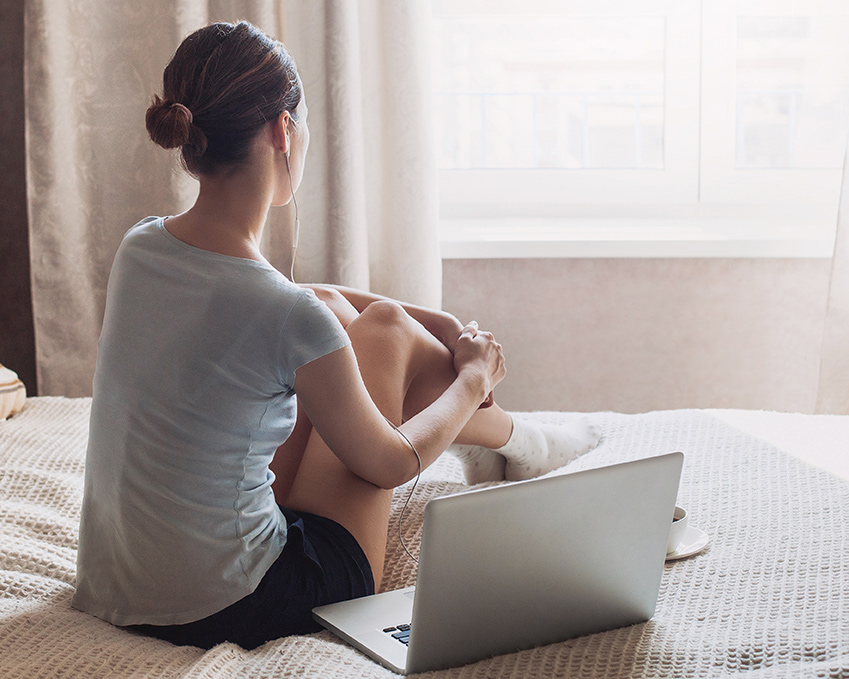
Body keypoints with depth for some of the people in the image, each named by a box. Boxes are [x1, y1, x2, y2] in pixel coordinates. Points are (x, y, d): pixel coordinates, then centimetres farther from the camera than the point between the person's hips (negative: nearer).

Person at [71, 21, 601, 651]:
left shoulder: (140, 248, -4)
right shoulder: (289, 319, -27)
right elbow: (389, 462, -8)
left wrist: (439, 322, 16)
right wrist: (473, 378, 10)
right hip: (233, 611, -7)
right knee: (385, 331, 6)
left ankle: (481, 441, 40)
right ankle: (510, 440, 36)